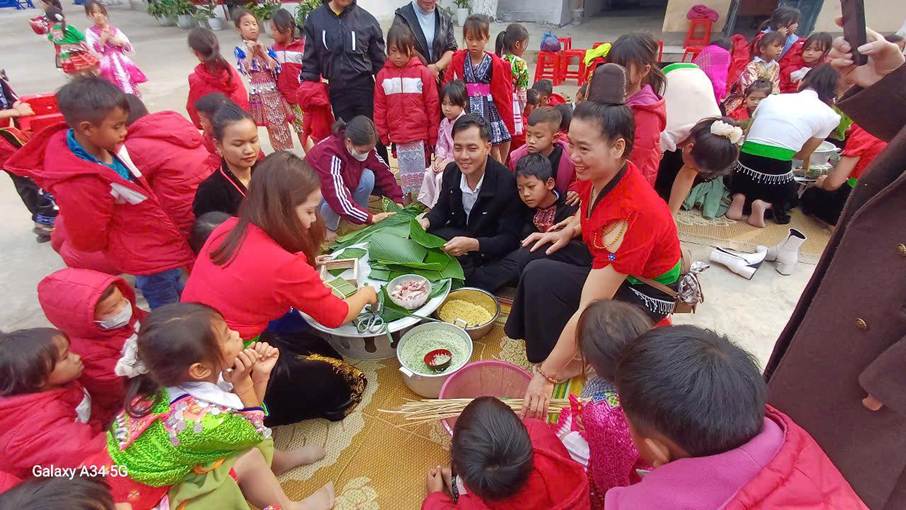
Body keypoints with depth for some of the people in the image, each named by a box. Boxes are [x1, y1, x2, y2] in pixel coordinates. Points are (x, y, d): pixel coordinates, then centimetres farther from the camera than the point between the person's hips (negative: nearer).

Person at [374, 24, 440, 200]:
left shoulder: (423, 73, -3)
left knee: (421, 175, 5)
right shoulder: (382, 75, 4)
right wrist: (383, 135, 3)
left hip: (420, 136, -2)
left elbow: (432, 106, -2)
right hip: (398, 137, 2)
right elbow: (379, 108, 6)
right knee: (405, 176, 11)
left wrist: (433, 135, -2)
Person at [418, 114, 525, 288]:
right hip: (456, 234, 5)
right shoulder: (451, 171, -7)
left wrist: (473, 244, -38)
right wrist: (426, 221, -14)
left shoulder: (507, 183, -25)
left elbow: (510, 239, -22)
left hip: (486, 250, -5)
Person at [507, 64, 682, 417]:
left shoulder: (632, 212, -36)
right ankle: (530, 331, 17)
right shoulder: (600, 174, -14)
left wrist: (546, 375, -31)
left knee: (540, 277, -21)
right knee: (539, 252, -1)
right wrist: (567, 232, -7)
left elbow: (590, 309, -36)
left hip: (644, 292, -8)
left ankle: (569, 364, 0)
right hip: (609, 266, 8)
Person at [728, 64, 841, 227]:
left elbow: (747, 137, 13)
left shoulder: (770, 99, 12)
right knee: (791, 198, 33)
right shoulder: (829, 115, 7)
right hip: (777, 174, -1)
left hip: (744, 168, 2)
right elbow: (803, 155, 14)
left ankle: (740, 198, 2)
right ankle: (766, 205, 1)